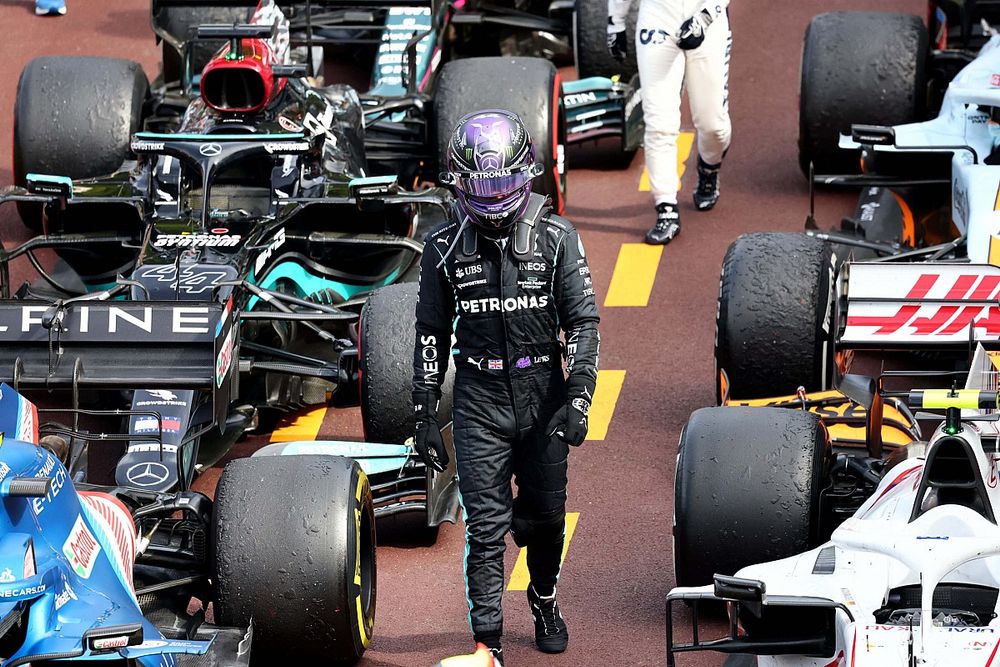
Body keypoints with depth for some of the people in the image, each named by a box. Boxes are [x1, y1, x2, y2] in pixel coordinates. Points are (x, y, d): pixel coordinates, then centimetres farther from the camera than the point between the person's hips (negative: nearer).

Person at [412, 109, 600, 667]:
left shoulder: (556, 238, -3)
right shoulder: (445, 247, -1)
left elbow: (583, 321, -4)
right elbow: (432, 334, 6)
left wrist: (578, 398, -13)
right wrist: (425, 415, 4)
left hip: (544, 395, 1)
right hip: (479, 403, -1)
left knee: (545, 516, 14)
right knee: (487, 527, -7)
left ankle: (545, 600, 41)